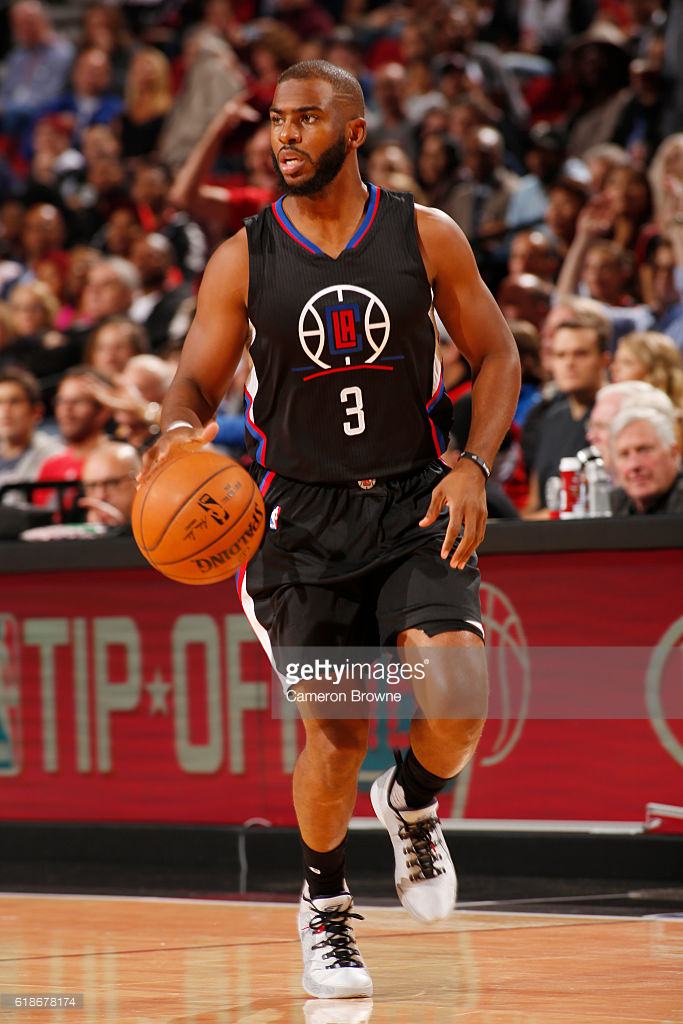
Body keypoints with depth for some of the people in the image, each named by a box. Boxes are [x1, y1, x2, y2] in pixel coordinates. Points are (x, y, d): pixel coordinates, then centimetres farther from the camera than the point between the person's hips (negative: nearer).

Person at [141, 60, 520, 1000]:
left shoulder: (426, 237, -1)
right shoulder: (243, 260, -1)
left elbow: (496, 358, 5)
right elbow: (196, 383, 3)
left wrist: (474, 467, -10)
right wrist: (180, 430, -21)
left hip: (414, 506, 0)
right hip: (300, 516, 0)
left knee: (452, 684, -22)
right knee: (336, 734, -5)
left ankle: (413, 804, 13)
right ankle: (324, 905, 22)